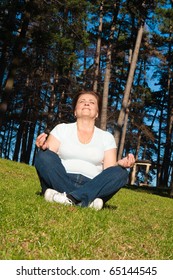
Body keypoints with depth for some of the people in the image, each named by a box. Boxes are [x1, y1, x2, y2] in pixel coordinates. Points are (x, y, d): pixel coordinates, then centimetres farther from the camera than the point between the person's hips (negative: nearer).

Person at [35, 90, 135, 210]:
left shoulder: (107, 137, 14)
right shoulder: (62, 129, 13)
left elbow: (109, 169, 5)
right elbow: (48, 158, 2)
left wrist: (120, 164, -17)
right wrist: (43, 147, -20)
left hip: (91, 187, 1)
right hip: (61, 182, 0)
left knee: (120, 173, -22)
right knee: (44, 156, -24)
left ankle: (69, 198, -35)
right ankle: (86, 201, -33)